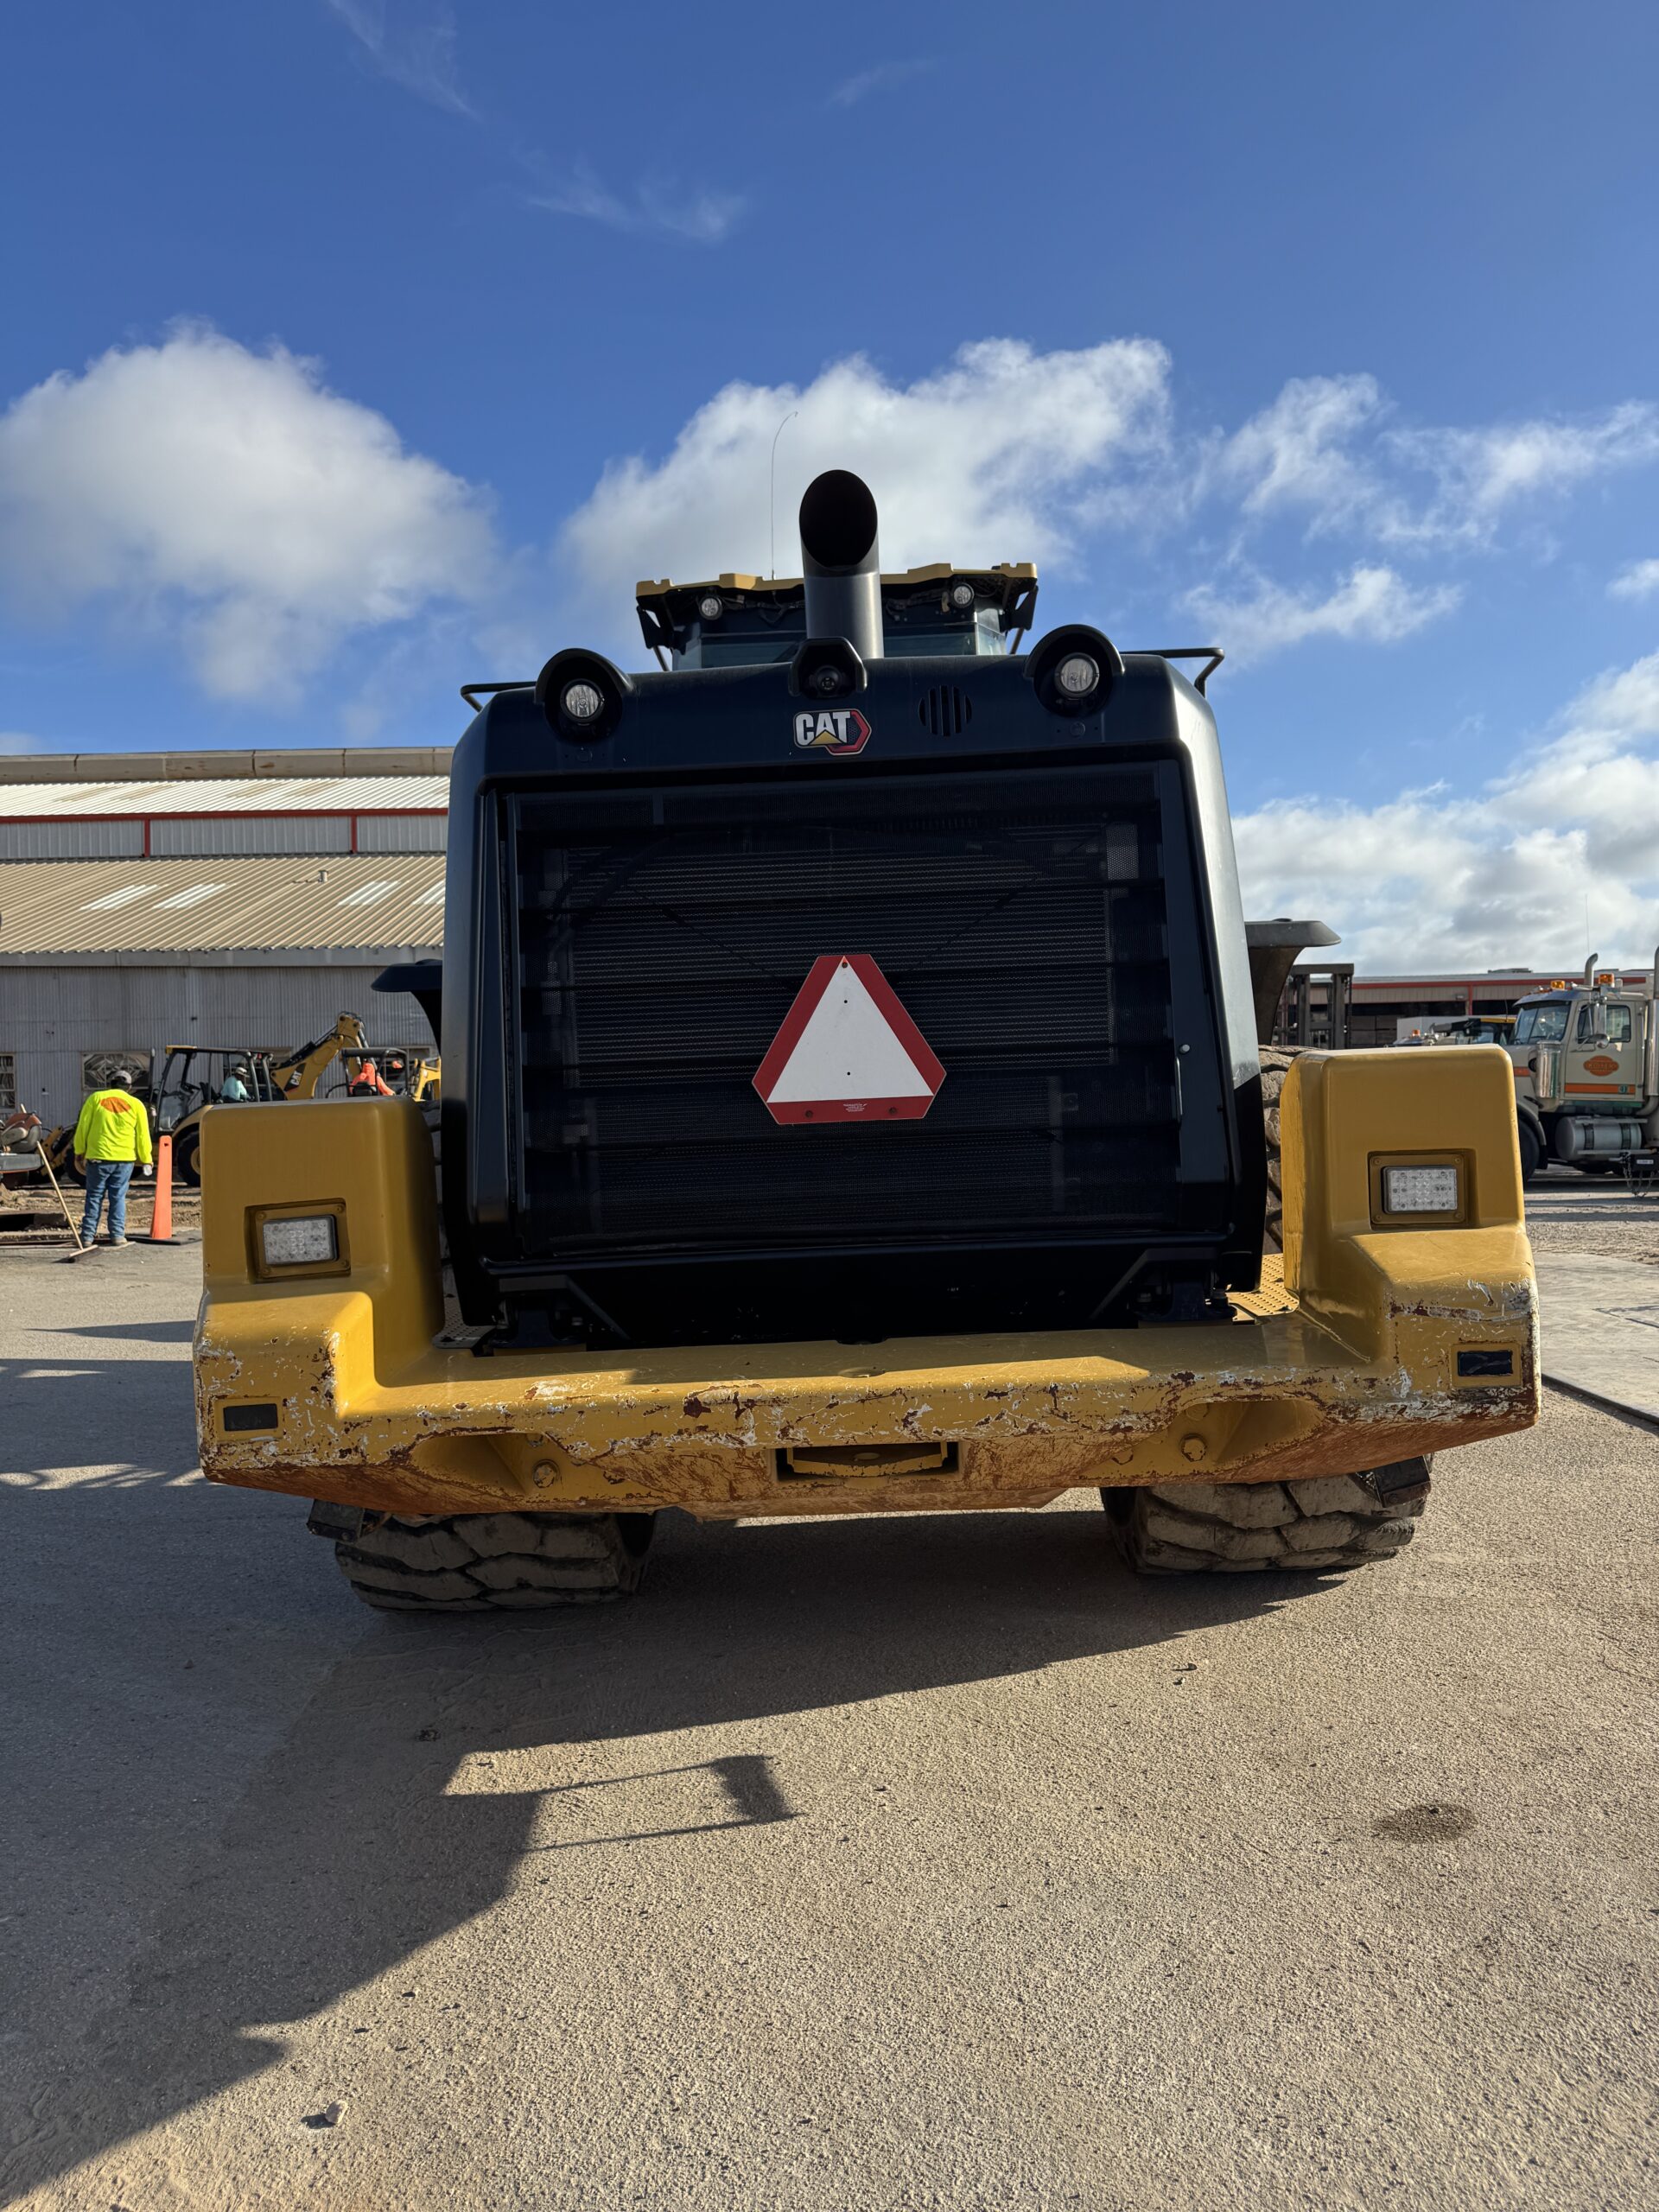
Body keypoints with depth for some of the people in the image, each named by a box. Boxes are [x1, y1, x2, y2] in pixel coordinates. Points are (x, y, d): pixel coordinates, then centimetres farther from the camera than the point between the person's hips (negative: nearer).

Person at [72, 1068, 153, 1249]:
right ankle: (117, 1234, 5)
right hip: (124, 1159, 0)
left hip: (97, 1157, 0)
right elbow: (143, 1135, 4)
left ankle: (88, 1236, 7)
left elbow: (82, 1127, 3)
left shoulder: (95, 1098, 1)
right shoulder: (136, 1105, 2)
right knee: (118, 1197, 8)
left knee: (94, 1197, 7)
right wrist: (146, 1160, 13)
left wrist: (79, 1152, 13)